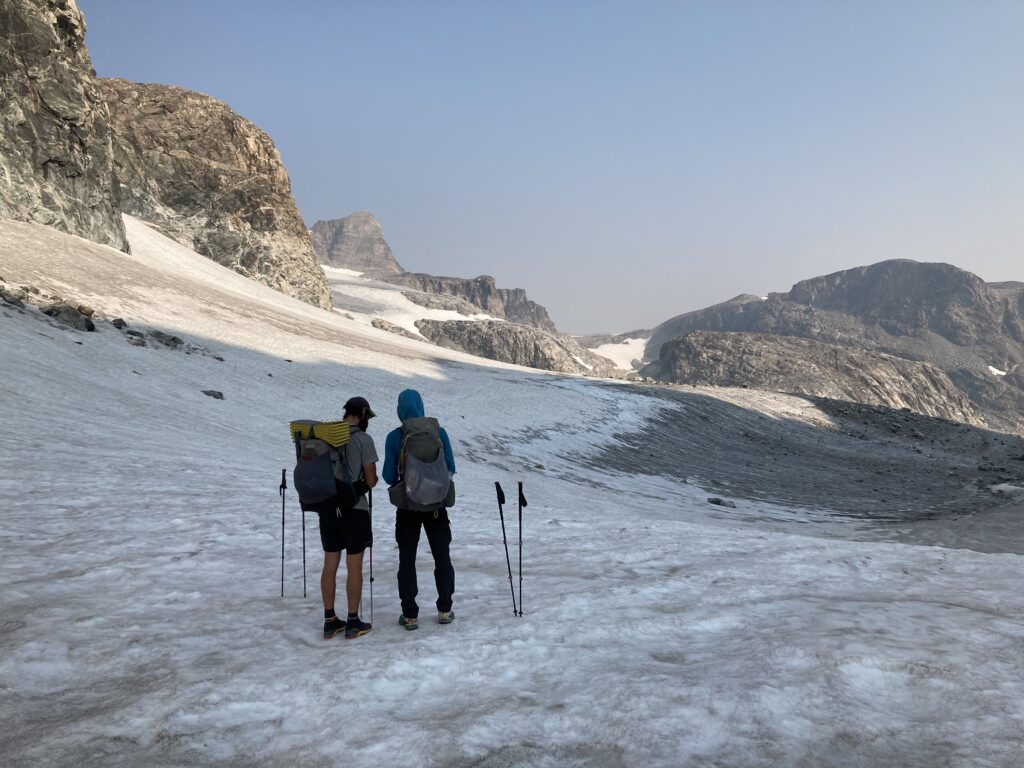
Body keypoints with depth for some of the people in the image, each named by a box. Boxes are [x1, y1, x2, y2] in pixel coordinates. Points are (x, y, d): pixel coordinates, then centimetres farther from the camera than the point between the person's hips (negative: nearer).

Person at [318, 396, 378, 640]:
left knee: (330, 564, 11)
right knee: (354, 565, 4)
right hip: (353, 509, -5)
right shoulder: (363, 439, -11)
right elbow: (371, 481, -9)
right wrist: (370, 479, 12)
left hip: (326, 507, 5)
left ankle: (330, 621, 18)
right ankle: (353, 622, 11)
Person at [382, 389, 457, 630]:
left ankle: (410, 615, 9)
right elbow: (450, 469, -3)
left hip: (407, 506, -1)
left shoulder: (394, 437, -9)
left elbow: (389, 477, -6)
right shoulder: (439, 433, -7)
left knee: (407, 559, 9)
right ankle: (444, 610, 20)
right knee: (442, 556, 14)